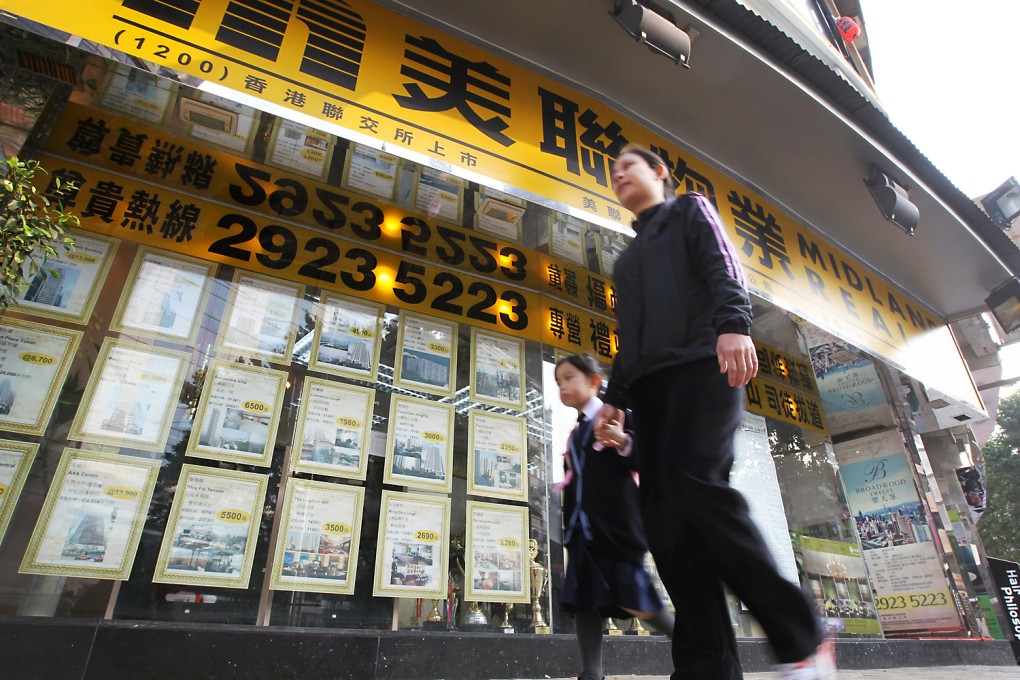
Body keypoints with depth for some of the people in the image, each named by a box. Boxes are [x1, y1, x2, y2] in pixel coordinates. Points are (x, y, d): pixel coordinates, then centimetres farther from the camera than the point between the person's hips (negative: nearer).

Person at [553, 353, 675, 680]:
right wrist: (569, 528, 18)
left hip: (617, 525, -7)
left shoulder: (617, 415, -1)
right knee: (582, 600, 1)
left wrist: (624, 443, -28)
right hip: (583, 529, 7)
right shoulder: (575, 434, 20)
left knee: (634, 601, -6)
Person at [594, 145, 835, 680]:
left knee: (691, 476, -28)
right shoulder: (627, 258, 33)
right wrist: (615, 397, 18)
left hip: (702, 362, -6)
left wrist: (733, 323, -21)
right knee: (662, 513, -8)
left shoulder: (690, 210, 18)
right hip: (649, 383, 6)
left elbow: (724, 268, -1)